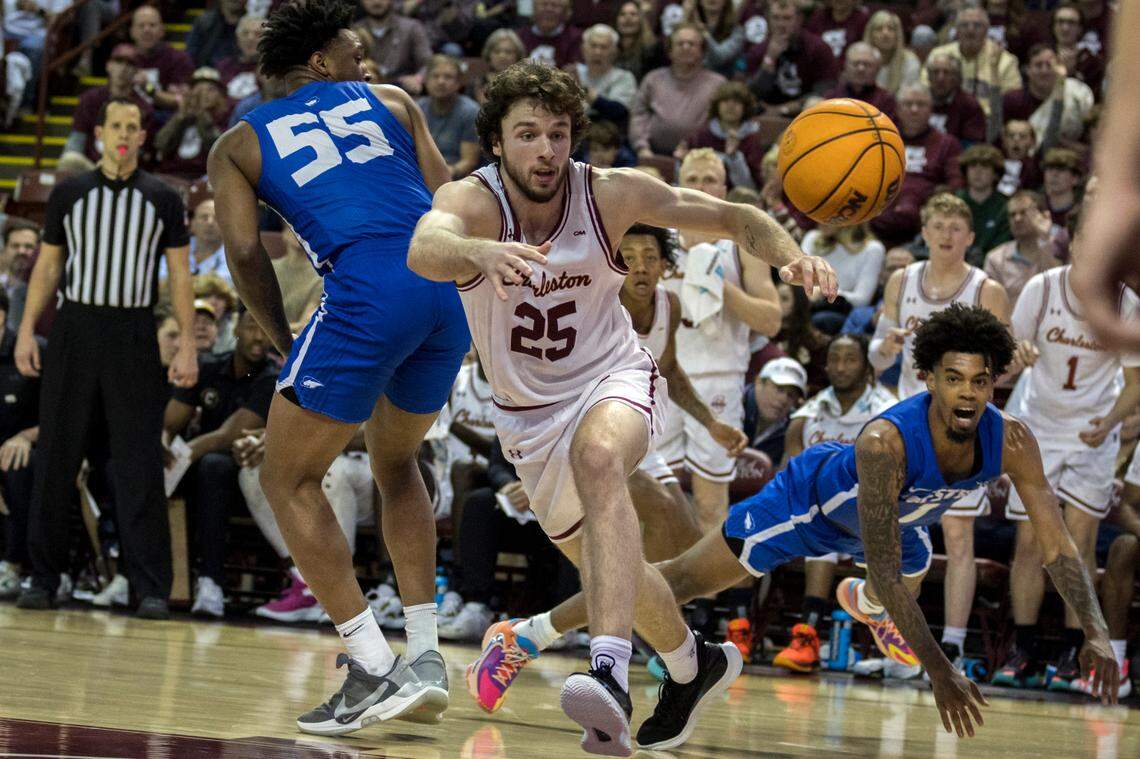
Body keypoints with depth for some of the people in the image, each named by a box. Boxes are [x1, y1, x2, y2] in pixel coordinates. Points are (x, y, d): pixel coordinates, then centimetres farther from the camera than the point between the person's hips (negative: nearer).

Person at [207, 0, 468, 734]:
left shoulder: (238, 144, 19)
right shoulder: (392, 103, 24)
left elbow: (245, 252, 7)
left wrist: (284, 338, 19)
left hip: (367, 288, -4)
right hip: (449, 285, 4)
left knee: (290, 480, 10)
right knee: (396, 462, 27)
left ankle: (374, 669, -1)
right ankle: (425, 657, 19)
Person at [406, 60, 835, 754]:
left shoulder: (612, 193, -18)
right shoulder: (470, 202, -22)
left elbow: (733, 216, -7)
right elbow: (424, 248, -47)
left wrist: (789, 255, -28)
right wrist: (482, 252, -70)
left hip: (613, 379, -3)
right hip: (527, 409, 3)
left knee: (599, 458, -37)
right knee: (604, 559, 17)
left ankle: (611, 672, -50)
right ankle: (693, 664, 48)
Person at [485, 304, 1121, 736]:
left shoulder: (1012, 443, -32)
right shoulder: (886, 443, -46)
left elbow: (1059, 545, -26)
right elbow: (884, 569, -43)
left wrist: (1096, 631, -41)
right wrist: (941, 672, -46)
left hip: (895, 516, 6)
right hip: (812, 499, -6)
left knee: (916, 574, 34)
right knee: (683, 580, -6)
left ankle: (863, 605, 75)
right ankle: (526, 634, 3)